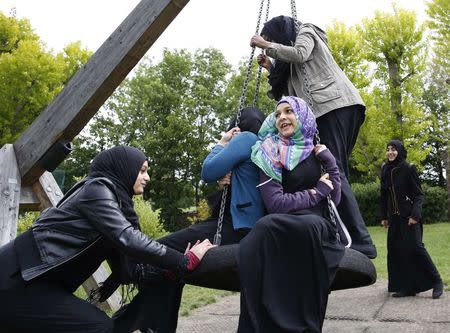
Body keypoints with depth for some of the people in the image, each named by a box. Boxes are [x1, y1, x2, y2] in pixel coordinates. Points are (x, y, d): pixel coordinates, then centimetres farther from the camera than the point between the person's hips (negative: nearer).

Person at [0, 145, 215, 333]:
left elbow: (125, 270, 10)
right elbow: (128, 239, -23)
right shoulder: (97, 188, -10)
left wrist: (174, 265, 3)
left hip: (36, 280, 9)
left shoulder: (115, 199, 15)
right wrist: (186, 261, -16)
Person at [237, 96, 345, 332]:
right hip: (282, 229, -2)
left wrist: (330, 163, -4)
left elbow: (334, 199, 4)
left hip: (318, 226, 2)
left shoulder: (318, 152, 13)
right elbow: (275, 203, -11)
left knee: (310, 226, -36)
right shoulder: (271, 153, 2)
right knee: (265, 228, -37)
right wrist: (317, 192, -4)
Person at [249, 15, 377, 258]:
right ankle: (353, 238, -6)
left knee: (333, 171, -19)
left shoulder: (305, 31, 11)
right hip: (328, 109, 10)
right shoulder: (291, 55, 33)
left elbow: (300, 54, -11)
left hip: (336, 104, -10)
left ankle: (360, 241, -25)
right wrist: (272, 69, 19)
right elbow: (291, 90, 23)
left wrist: (267, 45, -1)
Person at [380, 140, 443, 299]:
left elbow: (419, 194, -8)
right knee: (396, 250, 3)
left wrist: (415, 215, -19)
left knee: (414, 247, -14)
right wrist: (384, 216, 11)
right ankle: (406, 287, 10)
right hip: (394, 217, 6)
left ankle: (436, 281, 1)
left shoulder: (409, 168, -7)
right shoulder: (386, 170, 8)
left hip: (408, 215, -6)